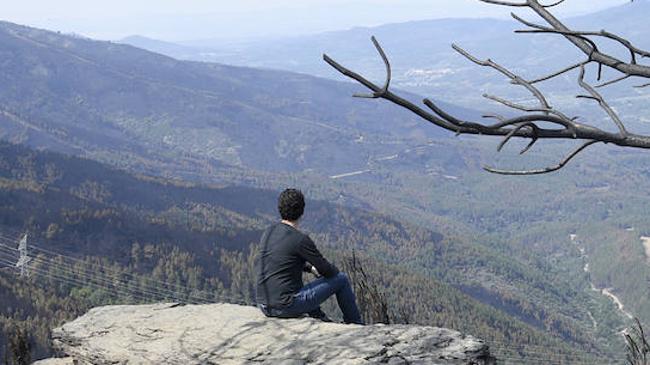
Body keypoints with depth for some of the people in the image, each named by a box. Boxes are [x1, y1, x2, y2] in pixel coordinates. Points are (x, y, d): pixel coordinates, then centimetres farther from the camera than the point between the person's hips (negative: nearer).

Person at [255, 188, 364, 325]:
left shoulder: (268, 233, 7)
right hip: (287, 307, -7)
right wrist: (335, 270, 16)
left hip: (264, 307, 8)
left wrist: (310, 267, 21)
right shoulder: (301, 239, -15)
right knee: (341, 279, 7)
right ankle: (355, 324, 27)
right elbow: (327, 271, -6)